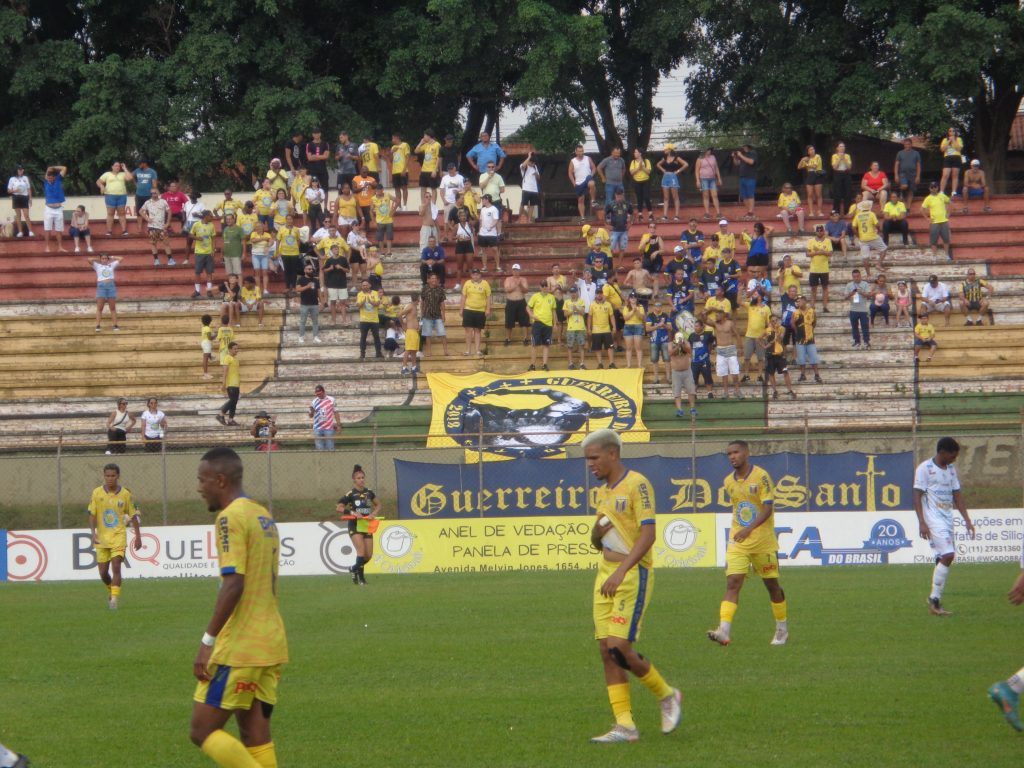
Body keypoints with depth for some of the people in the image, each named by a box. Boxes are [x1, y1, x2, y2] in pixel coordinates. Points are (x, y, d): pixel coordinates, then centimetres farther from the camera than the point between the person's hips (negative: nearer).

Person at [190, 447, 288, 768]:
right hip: (271, 643, 9)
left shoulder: (231, 517, -12)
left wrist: (208, 641, -19)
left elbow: (234, 584, -21)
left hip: (239, 647, -9)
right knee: (255, 737, 8)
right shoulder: (264, 517, 16)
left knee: (202, 731, -3)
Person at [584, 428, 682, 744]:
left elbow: (648, 534, -19)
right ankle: (625, 725, 2)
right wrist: (596, 533, 0)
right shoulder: (603, 491, 16)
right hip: (606, 574, 8)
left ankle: (667, 696, 8)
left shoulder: (637, 484, -11)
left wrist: (621, 572, -26)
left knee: (619, 648, -14)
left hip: (633, 573, -8)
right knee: (607, 651, 1)